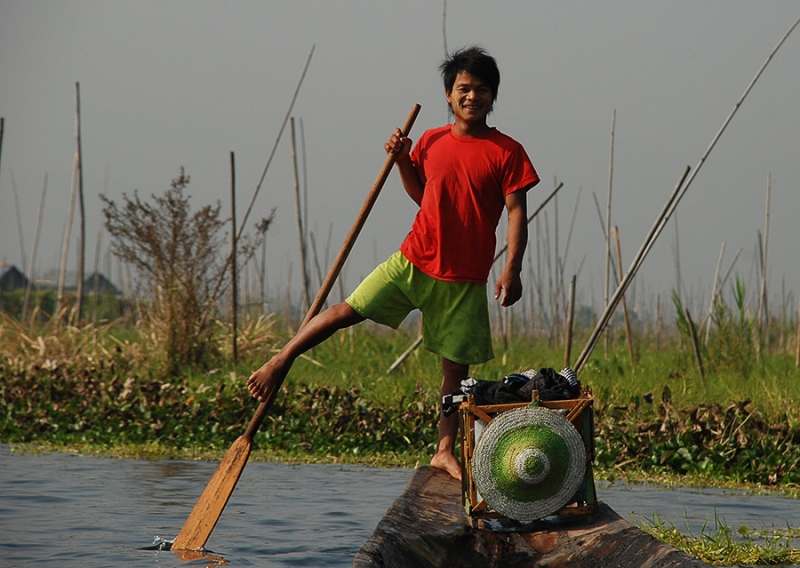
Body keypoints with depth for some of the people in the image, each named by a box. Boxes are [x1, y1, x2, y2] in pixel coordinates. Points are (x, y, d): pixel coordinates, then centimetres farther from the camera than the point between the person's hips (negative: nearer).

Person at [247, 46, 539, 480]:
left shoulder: (506, 152, -6)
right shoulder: (432, 142, 5)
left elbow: (517, 212, -8)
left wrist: (512, 270, -18)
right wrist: (402, 162, 2)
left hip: (464, 279, -2)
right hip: (413, 261, 2)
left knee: (457, 364, 3)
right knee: (347, 311, -5)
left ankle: (445, 450, 13)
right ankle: (281, 362, 9)